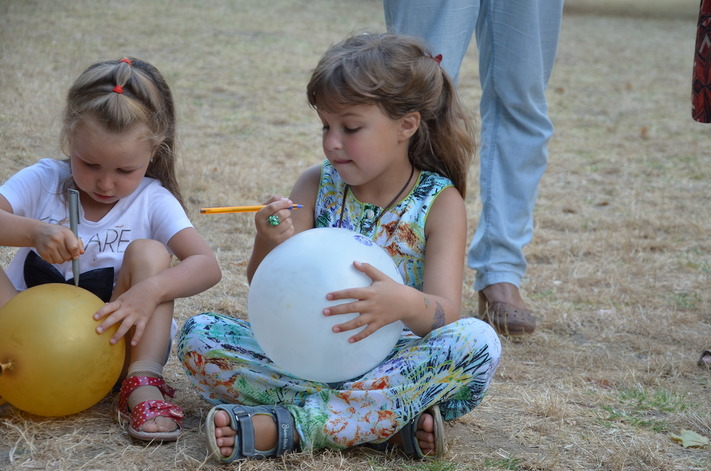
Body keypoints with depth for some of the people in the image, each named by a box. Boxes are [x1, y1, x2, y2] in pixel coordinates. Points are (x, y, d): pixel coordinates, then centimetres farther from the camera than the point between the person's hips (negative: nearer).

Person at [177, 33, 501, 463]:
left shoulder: (439, 201, -5)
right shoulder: (317, 185, 2)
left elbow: (445, 311, -18)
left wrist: (407, 304, -42)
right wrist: (269, 246, -25)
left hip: (393, 361, -2)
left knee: (478, 341, -32)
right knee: (199, 335, -17)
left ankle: (282, 427, -34)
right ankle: (388, 422, -26)